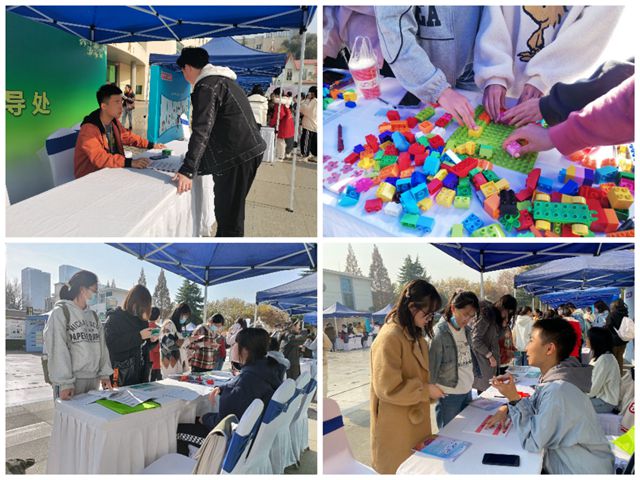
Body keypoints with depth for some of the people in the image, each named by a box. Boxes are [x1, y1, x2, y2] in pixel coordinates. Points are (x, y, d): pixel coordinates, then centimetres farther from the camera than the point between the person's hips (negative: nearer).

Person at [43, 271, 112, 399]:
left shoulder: (93, 315, 16)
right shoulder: (60, 312, -4)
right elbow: (58, 350, -12)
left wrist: (105, 373, 6)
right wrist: (64, 383, -19)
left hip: (93, 380, 6)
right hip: (71, 381, -6)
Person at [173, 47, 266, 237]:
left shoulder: (206, 86, -12)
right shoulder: (221, 79, 20)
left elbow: (202, 130, -21)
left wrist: (187, 171, -24)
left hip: (239, 155, -10)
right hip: (248, 150, 10)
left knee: (230, 213, -5)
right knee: (225, 206, 19)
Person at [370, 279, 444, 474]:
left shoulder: (415, 335, 8)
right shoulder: (389, 338, -23)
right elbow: (388, 388, -25)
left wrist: (431, 390, 2)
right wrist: (426, 391, -17)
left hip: (416, 420, 9)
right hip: (396, 428, -9)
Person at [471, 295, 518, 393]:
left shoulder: (497, 319, 14)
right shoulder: (486, 315, -14)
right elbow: (475, 340, -17)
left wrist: (503, 325, 1)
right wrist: (489, 355, -12)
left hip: (490, 362, 9)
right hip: (482, 360, -9)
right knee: (483, 391, -7)